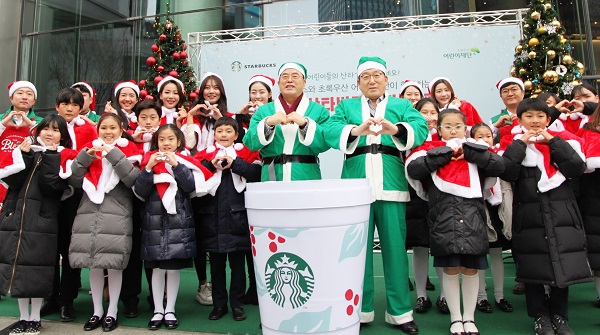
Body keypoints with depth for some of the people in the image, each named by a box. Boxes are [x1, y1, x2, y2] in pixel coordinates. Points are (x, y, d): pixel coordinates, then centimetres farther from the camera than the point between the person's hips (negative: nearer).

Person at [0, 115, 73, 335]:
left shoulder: (65, 156, 1)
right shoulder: (25, 149, 12)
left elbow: (51, 187, -14)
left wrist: (51, 157, -14)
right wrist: (25, 156, -8)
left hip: (42, 220, -4)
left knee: (37, 271, 1)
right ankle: (23, 317, 22)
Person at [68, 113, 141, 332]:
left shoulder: (128, 151, 5)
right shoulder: (89, 149, 15)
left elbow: (133, 180, -11)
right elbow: (74, 181, 7)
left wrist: (114, 155, -14)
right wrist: (84, 157, -5)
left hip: (117, 215, -3)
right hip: (89, 213, 3)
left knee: (114, 265, -1)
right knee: (93, 264, 8)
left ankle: (112, 312, 15)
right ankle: (97, 311, 23)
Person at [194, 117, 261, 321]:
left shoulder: (246, 153, 5)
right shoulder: (205, 154, 9)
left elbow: (257, 173, -12)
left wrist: (234, 163, -16)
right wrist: (211, 164, -15)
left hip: (237, 217, -1)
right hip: (212, 217, 2)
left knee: (237, 263, 7)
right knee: (216, 264, 12)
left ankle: (237, 304, 20)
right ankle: (219, 304, 25)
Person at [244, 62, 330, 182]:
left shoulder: (318, 110, 7)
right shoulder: (263, 111, 11)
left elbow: (325, 144, -6)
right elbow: (250, 143, -1)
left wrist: (305, 123, -18)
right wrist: (268, 123, -15)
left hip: (306, 178, 0)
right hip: (272, 177, 1)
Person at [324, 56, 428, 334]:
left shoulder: (402, 106, 16)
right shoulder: (346, 106, 17)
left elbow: (420, 128, -4)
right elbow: (330, 132, -2)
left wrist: (393, 128, -25)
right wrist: (357, 129, -23)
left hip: (391, 185, 0)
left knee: (394, 247, 1)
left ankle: (400, 311, 15)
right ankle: (360, 309, 19)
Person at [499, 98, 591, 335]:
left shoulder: (562, 140, 10)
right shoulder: (512, 144, 5)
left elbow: (577, 168, -6)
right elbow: (506, 173, -12)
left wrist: (553, 141, -6)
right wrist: (520, 143, -10)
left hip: (561, 214, 2)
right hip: (529, 216, -1)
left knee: (564, 267, 6)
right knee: (533, 270, 4)